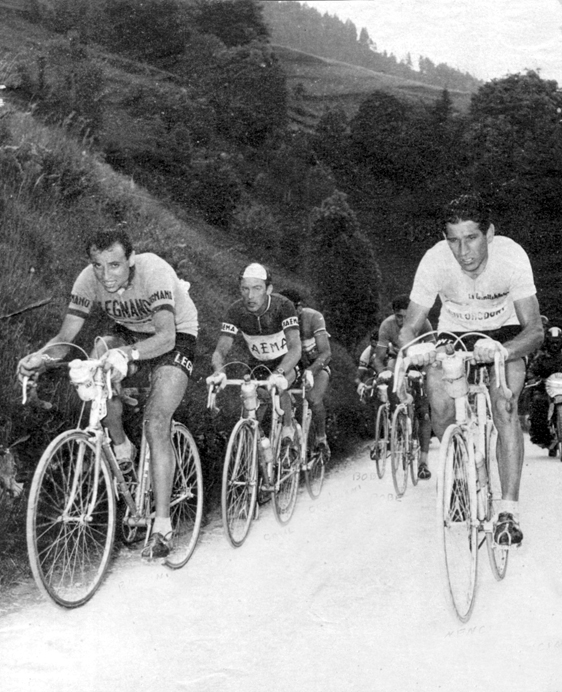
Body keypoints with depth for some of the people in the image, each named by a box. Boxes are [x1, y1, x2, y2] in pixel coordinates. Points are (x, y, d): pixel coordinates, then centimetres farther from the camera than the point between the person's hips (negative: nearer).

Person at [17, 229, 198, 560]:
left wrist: (128, 354, -60)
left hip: (176, 336, -5)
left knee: (156, 423, -20)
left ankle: (163, 529, -17)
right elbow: (65, 337, -20)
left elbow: (166, 335, -42)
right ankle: (122, 449, -2)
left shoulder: (154, 271, -34)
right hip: (129, 333, 5)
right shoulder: (89, 279, -21)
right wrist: (41, 357, -42)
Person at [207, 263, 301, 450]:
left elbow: (295, 348, -41)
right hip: (258, 363, 3)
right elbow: (220, 350, -27)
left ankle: (288, 426, -6)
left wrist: (279, 373, -60)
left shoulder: (283, 305, -31)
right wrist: (219, 371, -50)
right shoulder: (236, 311, -23)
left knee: (278, 385, -31)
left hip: (286, 361, -3)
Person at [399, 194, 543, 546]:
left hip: (504, 332, -1)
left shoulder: (512, 256, -30)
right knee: (441, 404, -20)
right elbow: (410, 327, -20)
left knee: (504, 402, -25)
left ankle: (509, 510, -20)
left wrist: (503, 350, -51)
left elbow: (535, 329, -30)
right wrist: (414, 348, -45)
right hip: (455, 332, 2)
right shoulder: (435, 261, -27)